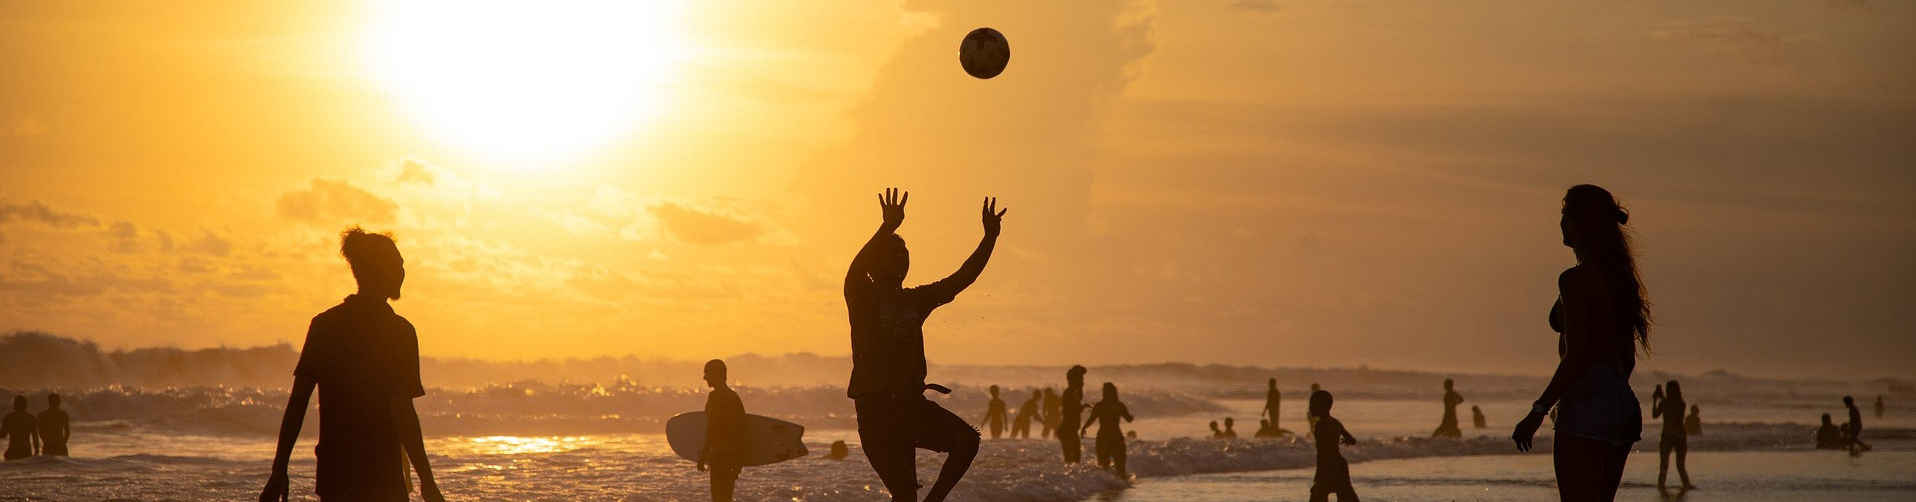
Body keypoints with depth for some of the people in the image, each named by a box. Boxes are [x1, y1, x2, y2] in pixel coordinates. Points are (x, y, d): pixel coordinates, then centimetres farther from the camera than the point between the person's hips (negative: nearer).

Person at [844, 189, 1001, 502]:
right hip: (876, 408, -5)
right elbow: (855, 271, -26)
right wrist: (888, 228, -38)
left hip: (911, 403, 5)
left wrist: (990, 238, -3)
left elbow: (963, 277, 9)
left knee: (967, 439, -18)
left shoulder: (916, 300, 13)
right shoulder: (863, 298, -3)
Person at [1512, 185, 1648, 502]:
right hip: (1623, 407, 9)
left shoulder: (1575, 280, -12)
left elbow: (1576, 358, -18)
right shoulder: (1620, 278, 14)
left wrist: (1539, 411, -15)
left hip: (1587, 408, -9)